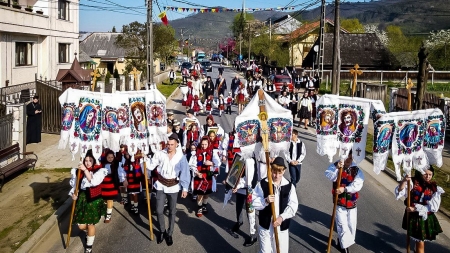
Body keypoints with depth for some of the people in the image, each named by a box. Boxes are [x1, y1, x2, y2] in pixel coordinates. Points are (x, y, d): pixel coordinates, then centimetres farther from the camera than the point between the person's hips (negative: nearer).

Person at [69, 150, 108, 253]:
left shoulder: (99, 170, -9)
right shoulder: (78, 171, 1)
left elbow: (93, 181, -26)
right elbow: (74, 185, 11)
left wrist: (85, 170, -29)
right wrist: (73, 193, -7)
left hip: (94, 200, -3)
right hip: (81, 199, 3)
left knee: (90, 224, 5)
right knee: (81, 225, 6)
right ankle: (89, 232, 43)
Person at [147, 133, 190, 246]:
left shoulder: (181, 157, -7)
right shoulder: (160, 154, -7)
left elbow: (184, 173, -5)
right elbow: (151, 166, -5)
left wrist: (185, 188, -7)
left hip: (173, 186, 0)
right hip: (161, 185, 0)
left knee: (172, 212, 9)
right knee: (159, 211, 1)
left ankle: (169, 234, 24)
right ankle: (162, 231, 24)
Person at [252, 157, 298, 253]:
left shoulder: (289, 186, -1)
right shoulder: (262, 184, -6)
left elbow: (293, 205, -4)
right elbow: (254, 202, -5)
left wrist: (282, 217, -16)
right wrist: (265, 201, -23)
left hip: (282, 225, 1)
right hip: (266, 224, -1)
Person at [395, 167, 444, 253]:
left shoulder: (435, 188, -7)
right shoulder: (413, 183, -8)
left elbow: (433, 207, -12)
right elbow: (400, 192, -19)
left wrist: (415, 209, -17)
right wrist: (404, 181, -36)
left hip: (427, 218, 1)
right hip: (414, 217, -1)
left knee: (420, 241, 14)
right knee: (420, 242, 7)